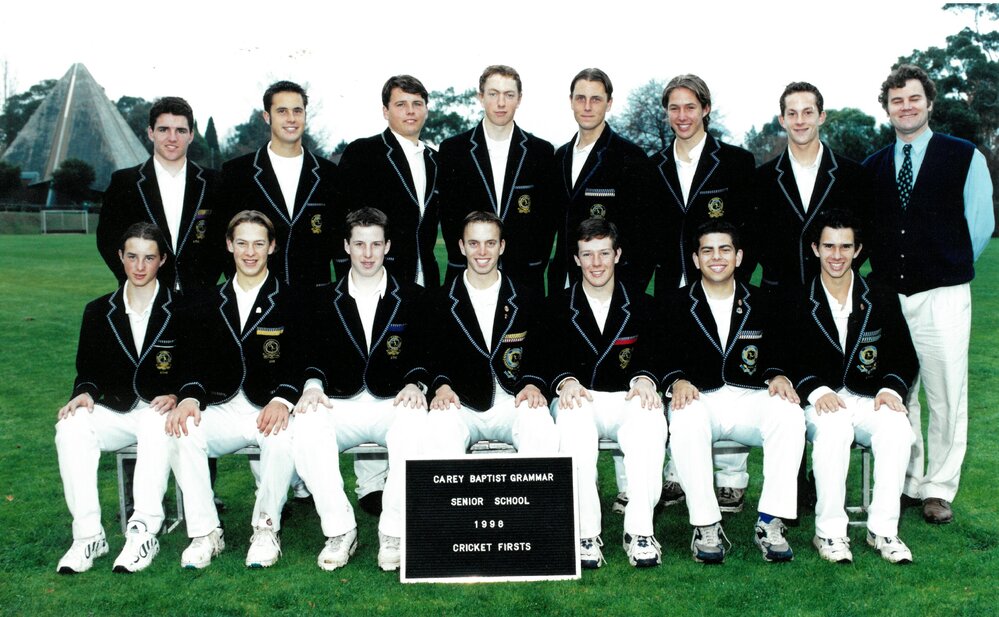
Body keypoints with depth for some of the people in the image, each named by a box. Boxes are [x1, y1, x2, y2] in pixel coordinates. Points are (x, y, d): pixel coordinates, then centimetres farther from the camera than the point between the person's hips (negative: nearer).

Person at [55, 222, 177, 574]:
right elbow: (87, 370, 15)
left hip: (159, 412, -3)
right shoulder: (99, 312, 12)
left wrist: (175, 396, -17)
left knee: (156, 424, -38)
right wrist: (85, 393, -8)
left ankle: (143, 532, -36)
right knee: (71, 427, -28)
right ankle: (88, 535, -25)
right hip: (113, 413, 3)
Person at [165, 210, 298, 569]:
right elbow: (196, 365, 8)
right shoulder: (209, 305, 14)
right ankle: (205, 533, -12)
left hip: (271, 409, -3)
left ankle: (266, 529, -11)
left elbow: (300, 364, -4)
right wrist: (189, 398, -14)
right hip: (222, 410, 3)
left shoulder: (289, 301, 4)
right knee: (182, 432, -27)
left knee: (284, 437, -35)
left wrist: (282, 400, -23)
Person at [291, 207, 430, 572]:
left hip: (394, 405, -1)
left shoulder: (411, 298, 11)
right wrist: (313, 385, -11)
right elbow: (315, 356, 10)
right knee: (306, 428, -32)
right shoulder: (327, 302, 14)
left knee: (416, 427, -37)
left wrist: (414, 384, -14)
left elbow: (424, 355, 7)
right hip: (341, 405, 1)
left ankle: (393, 532, -21)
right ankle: (339, 531, -17)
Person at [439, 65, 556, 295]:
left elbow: (548, 216, 6)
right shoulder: (452, 149, 4)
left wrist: (536, 266, -3)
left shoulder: (542, 151, 6)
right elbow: (448, 214, 3)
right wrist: (464, 265, -4)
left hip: (524, 276, 1)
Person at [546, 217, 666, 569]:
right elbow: (550, 361, 0)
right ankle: (585, 534, -32)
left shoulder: (640, 306, 13)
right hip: (578, 398, -1)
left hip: (626, 399, 1)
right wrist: (565, 382, -22)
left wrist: (644, 379, -19)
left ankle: (640, 530, -28)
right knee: (574, 423, -37)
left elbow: (650, 357, 5)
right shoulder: (557, 307, 9)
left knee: (651, 420, -34)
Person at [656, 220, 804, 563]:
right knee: (685, 421, -37)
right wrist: (678, 381, -18)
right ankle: (706, 526, -26)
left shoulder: (760, 305, 14)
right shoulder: (677, 306, 8)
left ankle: (770, 523, -23)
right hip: (699, 399, -2)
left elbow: (776, 357, 14)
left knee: (789, 414, -30)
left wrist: (778, 376, -9)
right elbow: (664, 360, 3)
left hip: (749, 398, 2)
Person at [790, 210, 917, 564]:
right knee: (834, 425, -36)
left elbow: (905, 359, 11)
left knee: (897, 427, -31)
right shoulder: (798, 304, 4)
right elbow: (789, 362, -1)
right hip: (820, 403, -2)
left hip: (869, 401, 2)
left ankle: (883, 528, -18)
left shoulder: (882, 301, 11)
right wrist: (816, 391, -19)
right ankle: (829, 531, -24)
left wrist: (891, 389, -9)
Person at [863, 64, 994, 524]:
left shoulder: (964, 157, 3)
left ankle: (939, 489, 12)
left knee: (946, 396, 1)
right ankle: (906, 483, 20)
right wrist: (885, 269, 5)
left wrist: (950, 267, 6)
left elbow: (981, 224, 4)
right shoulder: (873, 167, 13)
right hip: (887, 295, 3)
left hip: (942, 296, -3)